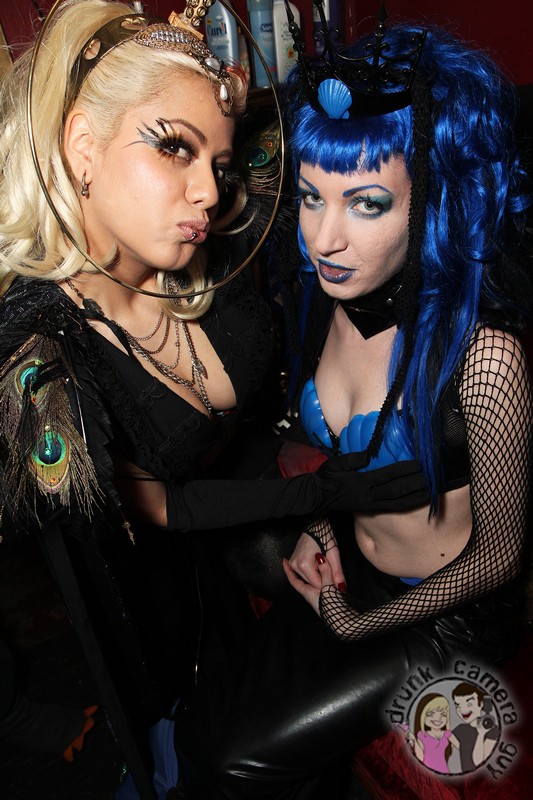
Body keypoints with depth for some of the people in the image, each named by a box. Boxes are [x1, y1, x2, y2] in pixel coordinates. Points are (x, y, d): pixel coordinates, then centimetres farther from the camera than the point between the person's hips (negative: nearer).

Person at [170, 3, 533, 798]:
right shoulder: (332, 295, -11)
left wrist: (357, 624, -7)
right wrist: (319, 527, -6)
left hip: (444, 613, -5)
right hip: (346, 575, 5)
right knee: (200, 724, 2)